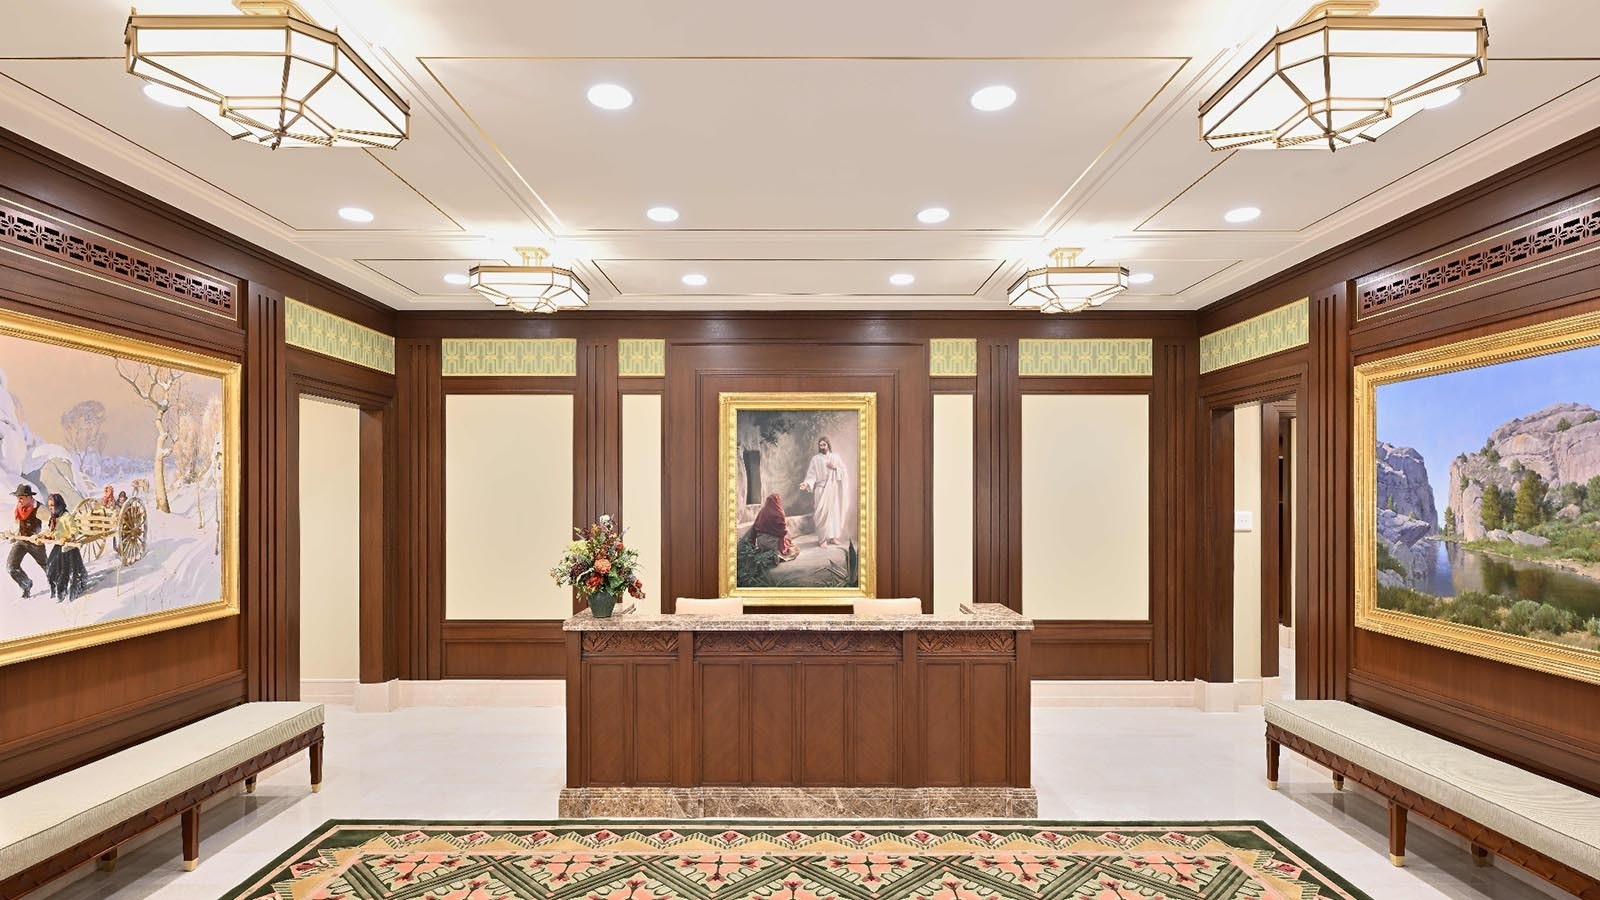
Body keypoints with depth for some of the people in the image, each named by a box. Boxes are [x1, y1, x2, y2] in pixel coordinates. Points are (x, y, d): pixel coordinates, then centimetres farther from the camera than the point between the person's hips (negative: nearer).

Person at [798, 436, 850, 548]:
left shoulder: (836, 457, 8)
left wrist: (835, 468, -11)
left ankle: (833, 537, 10)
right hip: (821, 490, -2)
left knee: (835, 512, 3)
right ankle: (823, 538, -2)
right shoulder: (815, 459, 1)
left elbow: (844, 472, 5)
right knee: (822, 513, -7)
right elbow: (812, 475, -6)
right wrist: (807, 483, -23)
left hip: (833, 490, 2)